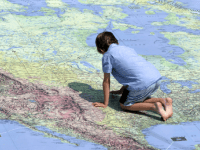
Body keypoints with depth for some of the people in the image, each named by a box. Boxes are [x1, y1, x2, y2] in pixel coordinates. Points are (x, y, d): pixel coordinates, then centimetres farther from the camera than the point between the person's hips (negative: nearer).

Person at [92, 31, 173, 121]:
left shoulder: (107, 56, 7)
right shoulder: (127, 49, 28)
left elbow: (106, 81, 9)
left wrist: (105, 104, 15)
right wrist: (121, 91, 45)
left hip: (143, 83, -8)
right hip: (157, 78, 8)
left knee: (124, 105, 11)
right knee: (138, 99, 28)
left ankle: (154, 106, -7)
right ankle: (163, 101, 8)